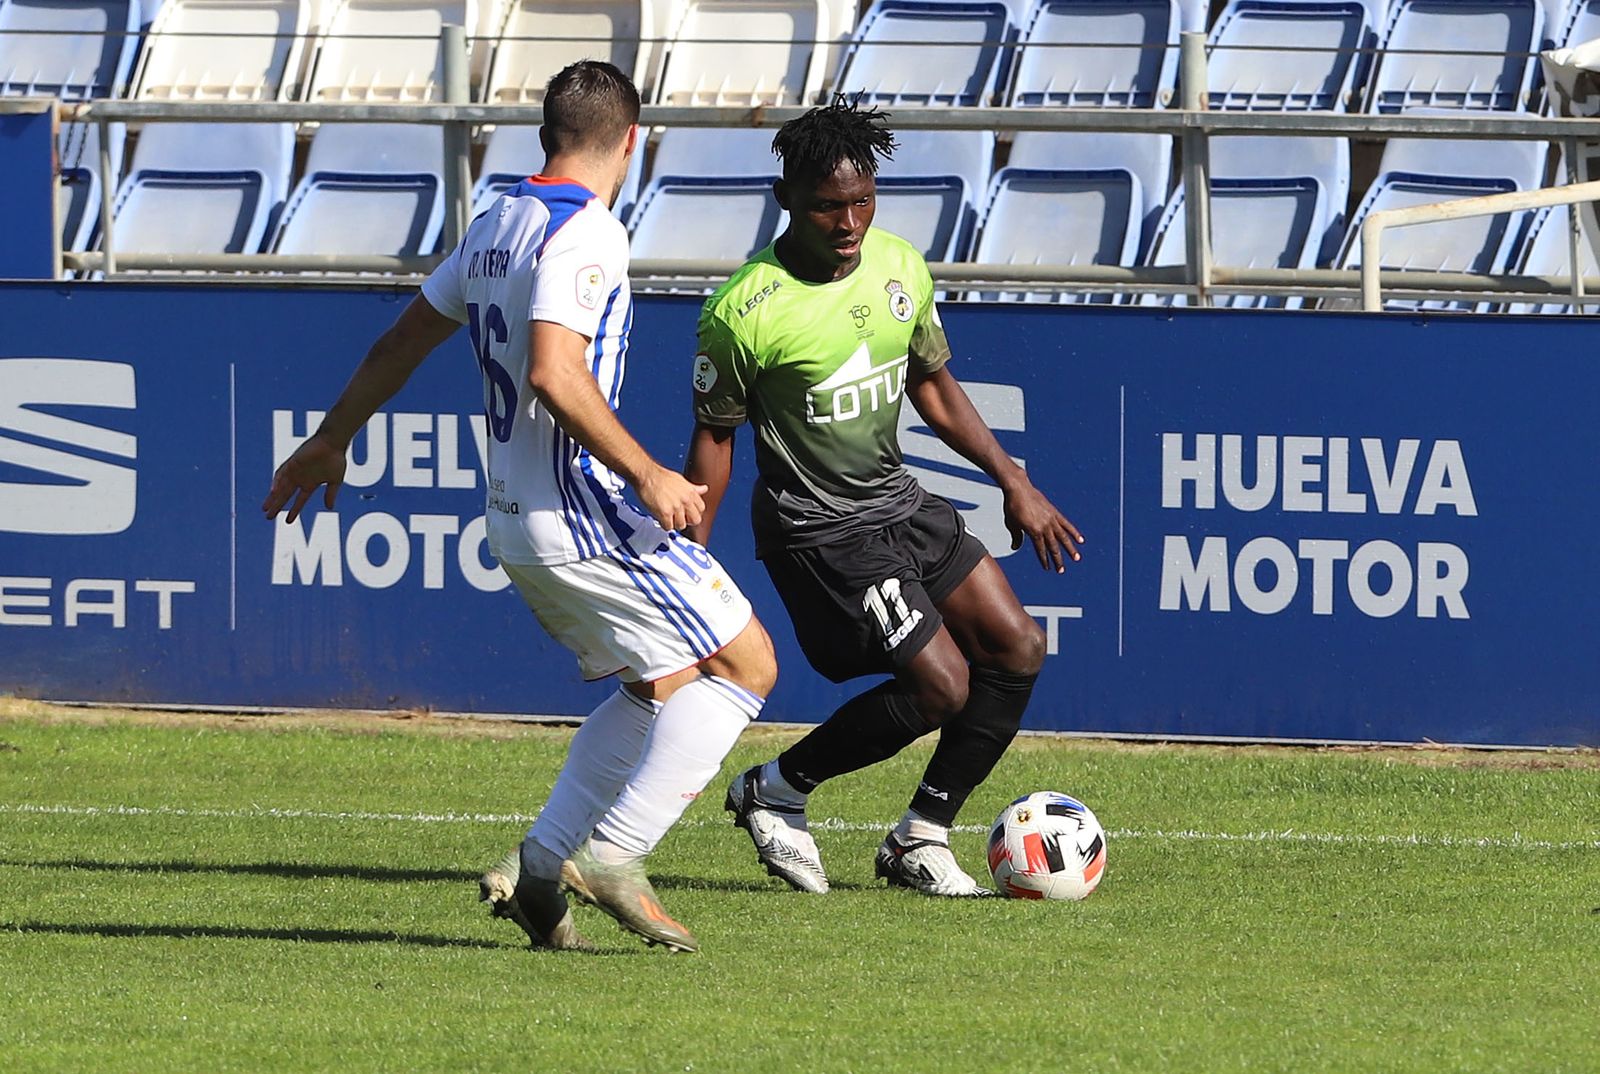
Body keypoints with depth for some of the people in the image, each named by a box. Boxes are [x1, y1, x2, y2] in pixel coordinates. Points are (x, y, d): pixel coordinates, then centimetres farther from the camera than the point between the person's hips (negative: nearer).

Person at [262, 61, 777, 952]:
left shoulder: (497, 225, 12)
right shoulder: (587, 233, -16)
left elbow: (403, 342, 22)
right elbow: (554, 373, -28)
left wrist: (330, 441, 34)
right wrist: (649, 475, -23)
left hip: (518, 525, 9)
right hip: (584, 518, -9)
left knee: (661, 686, 19)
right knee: (747, 665, -2)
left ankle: (539, 867, 10)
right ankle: (614, 859, -8)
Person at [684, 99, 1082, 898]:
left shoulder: (900, 268, 0)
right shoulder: (744, 312, -19)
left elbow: (932, 385, 14)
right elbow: (714, 436, -8)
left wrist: (1013, 481, 10)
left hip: (900, 502, 7)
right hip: (818, 528, -7)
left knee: (1017, 649, -2)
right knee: (942, 684, -14)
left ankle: (920, 839, 10)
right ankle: (775, 793, 6)